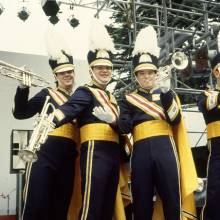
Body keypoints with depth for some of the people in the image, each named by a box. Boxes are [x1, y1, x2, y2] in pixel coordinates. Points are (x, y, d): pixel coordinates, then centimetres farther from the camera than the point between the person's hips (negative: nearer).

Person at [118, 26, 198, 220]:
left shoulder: (167, 93, 16)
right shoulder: (128, 98, 14)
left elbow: (176, 120, -2)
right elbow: (124, 127, 2)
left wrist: (166, 93, -12)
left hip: (165, 148, 0)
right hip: (141, 151, 0)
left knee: (172, 199, -1)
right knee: (141, 202, 4)